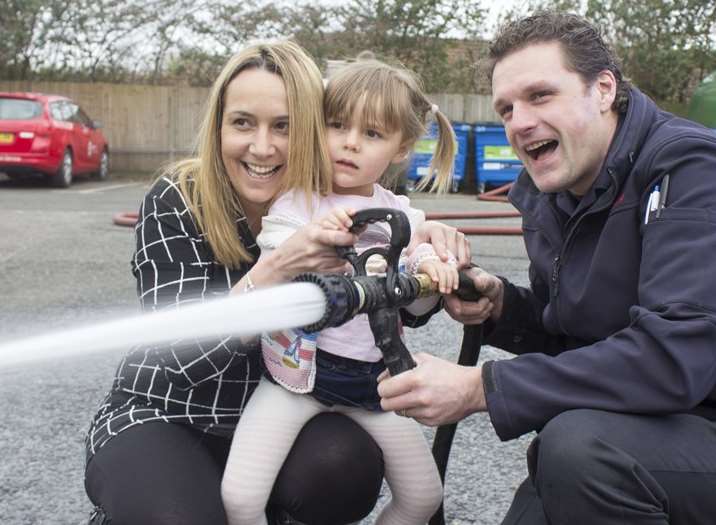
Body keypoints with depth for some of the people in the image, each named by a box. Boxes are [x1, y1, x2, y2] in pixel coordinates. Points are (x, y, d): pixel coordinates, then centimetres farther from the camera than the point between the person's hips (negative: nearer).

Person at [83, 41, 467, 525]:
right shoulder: (174, 202, -17)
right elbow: (184, 355, -23)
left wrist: (420, 246, -23)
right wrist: (277, 267, -38)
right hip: (161, 417, -2)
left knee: (346, 469, -27)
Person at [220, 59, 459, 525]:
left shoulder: (402, 216, 6)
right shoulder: (298, 201, -7)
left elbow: (416, 307, 7)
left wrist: (429, 272, -14)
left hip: (372, 376, 4)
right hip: (300, 367, -4)